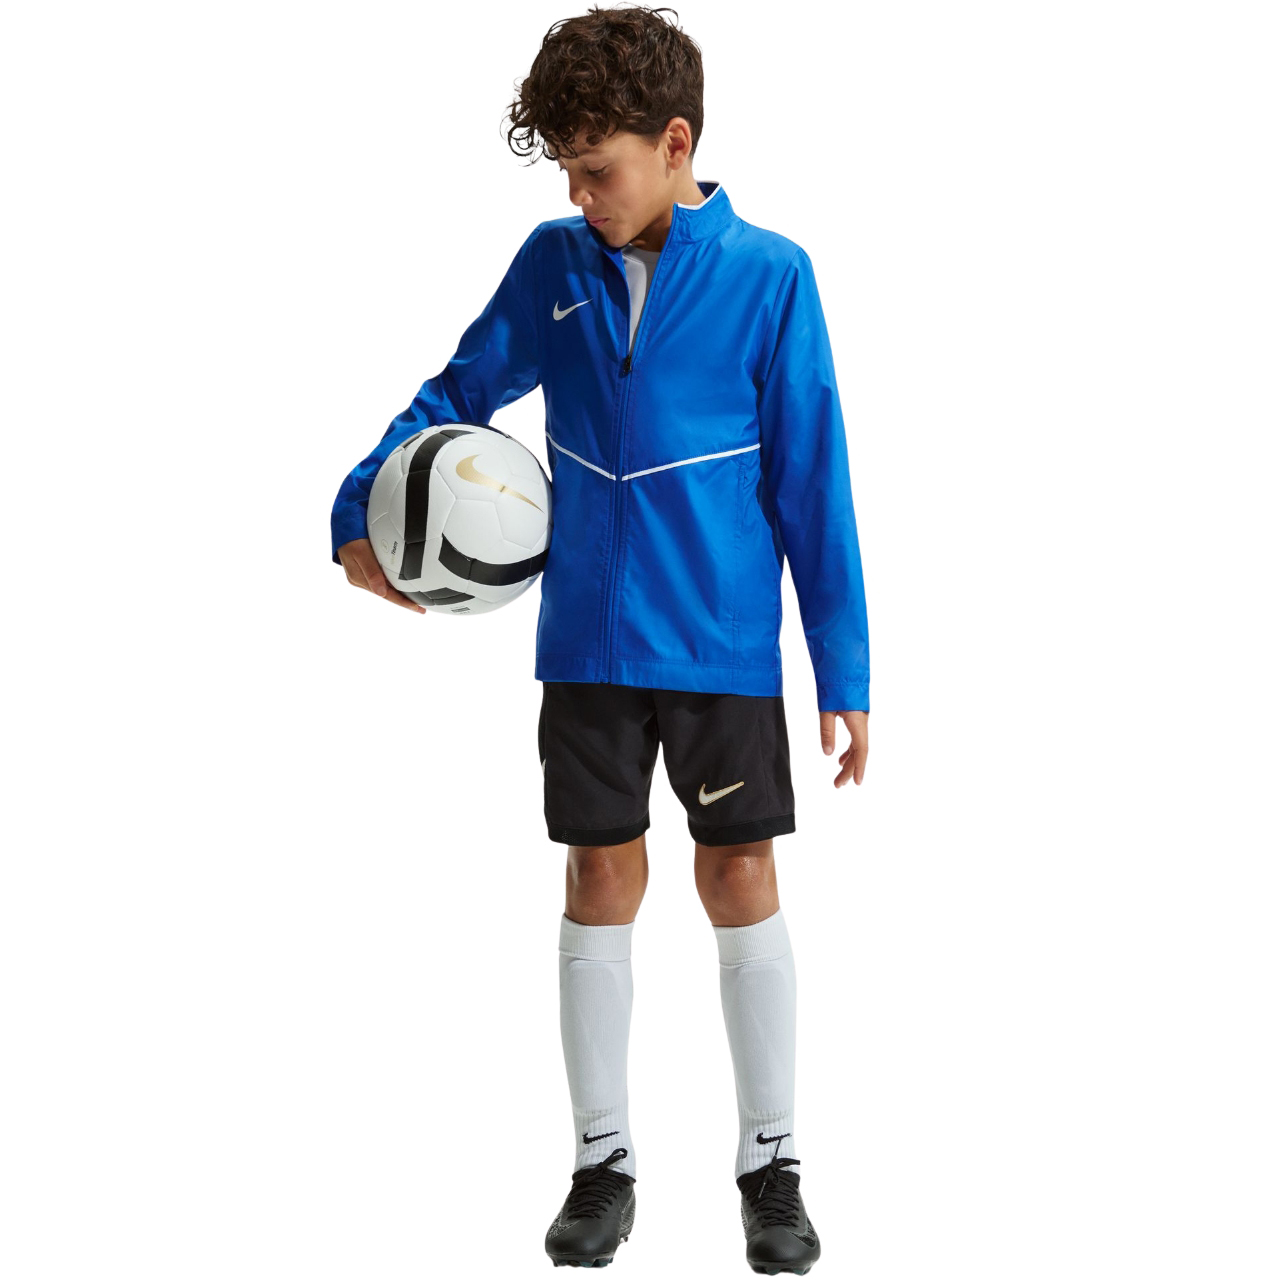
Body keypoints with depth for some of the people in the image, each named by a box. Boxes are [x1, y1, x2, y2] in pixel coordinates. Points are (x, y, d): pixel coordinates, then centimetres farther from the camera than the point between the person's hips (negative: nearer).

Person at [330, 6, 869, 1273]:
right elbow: (462, 390, 10)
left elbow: (813, 481, -6)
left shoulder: (769, 275, -8)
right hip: (587, 639, 3)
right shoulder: (555, 264, 1)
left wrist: (843, 669, -6)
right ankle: (602, 1160, 20)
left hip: (725, 643, -3)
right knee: (601, 879, 9)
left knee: (740, 877, 5)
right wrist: (360, 512, -8)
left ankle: (771, 1165, 17)